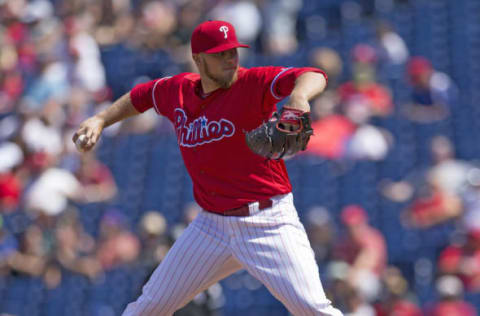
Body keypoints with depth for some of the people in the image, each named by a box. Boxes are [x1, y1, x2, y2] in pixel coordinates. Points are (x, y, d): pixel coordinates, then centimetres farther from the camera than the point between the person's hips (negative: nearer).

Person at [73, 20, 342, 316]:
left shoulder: (254, 84, -12)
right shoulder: (178, 91, 5)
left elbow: (315, 77, -28)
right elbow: (142, 95, 27)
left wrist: (298, 97, -50)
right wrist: (101, 120, 16)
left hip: (268, 223, -5)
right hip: (212, 223, 5)